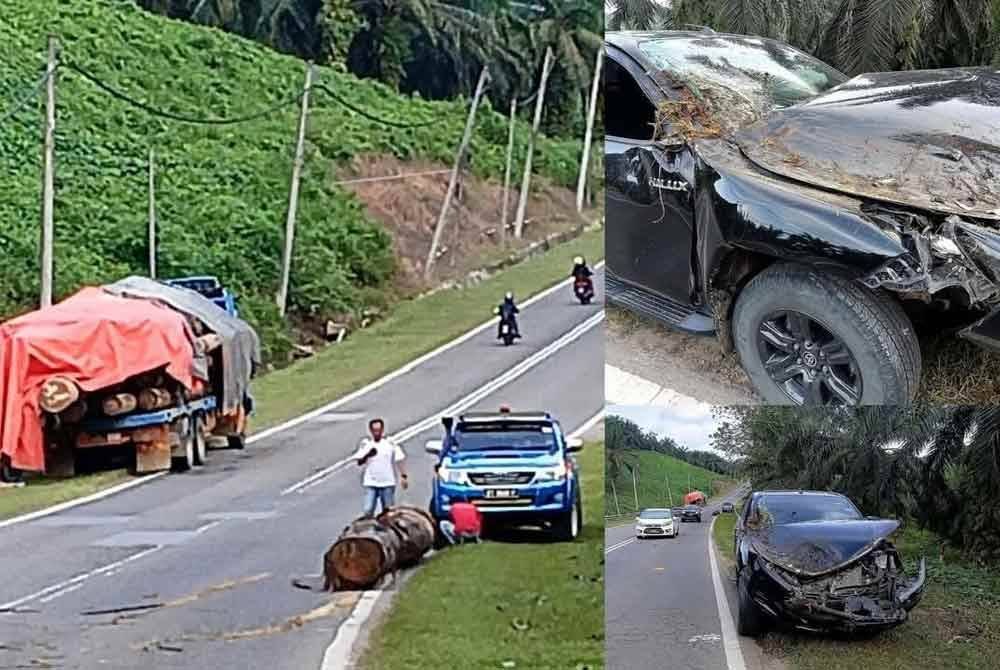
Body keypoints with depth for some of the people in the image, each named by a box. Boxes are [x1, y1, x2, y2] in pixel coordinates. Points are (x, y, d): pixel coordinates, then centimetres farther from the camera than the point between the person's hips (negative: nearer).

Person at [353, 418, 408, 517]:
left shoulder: (390, 443, 1)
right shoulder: (365, 443, 2)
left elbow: (399, 460, 2)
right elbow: (359, 463, -1)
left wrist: (403, 476, -6)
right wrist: (367, 456, -20)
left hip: (388, 483, 0)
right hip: (371, 483, 0)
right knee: (368, 511, -10)